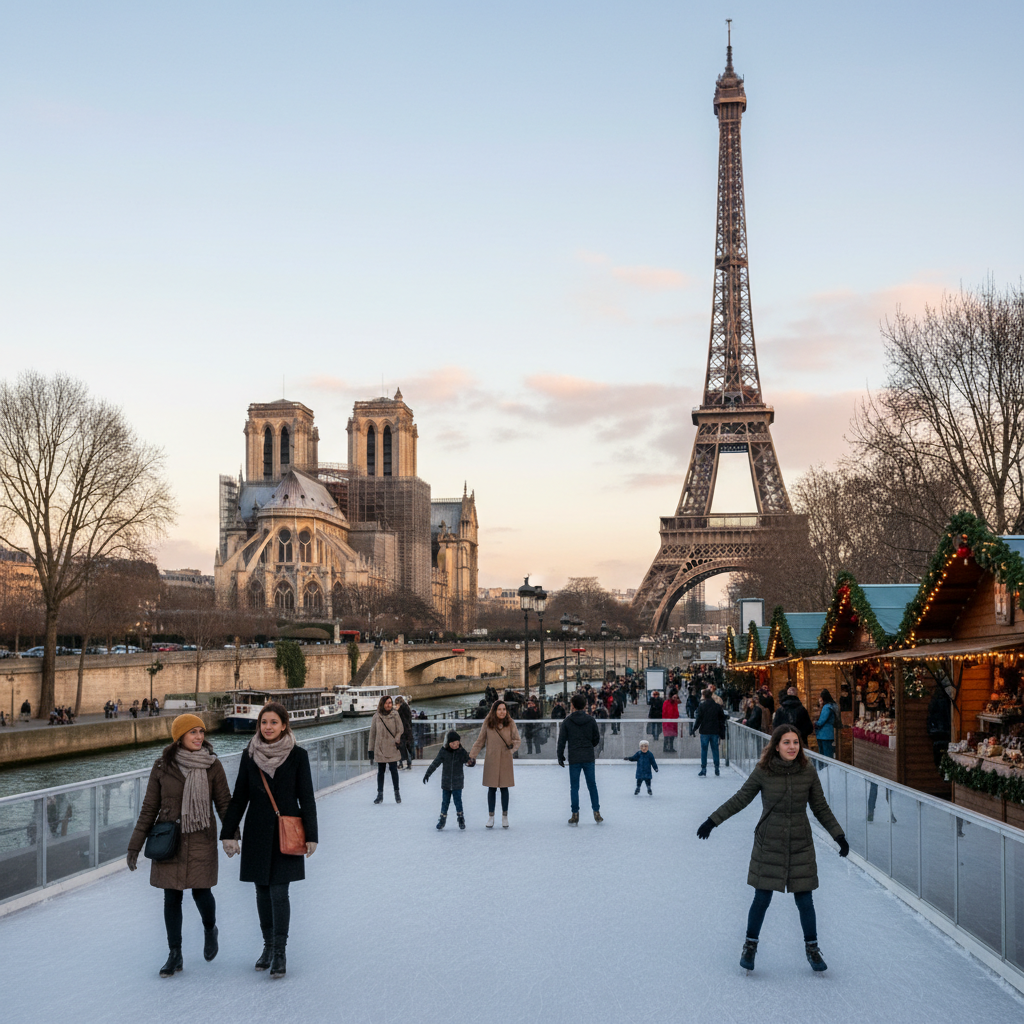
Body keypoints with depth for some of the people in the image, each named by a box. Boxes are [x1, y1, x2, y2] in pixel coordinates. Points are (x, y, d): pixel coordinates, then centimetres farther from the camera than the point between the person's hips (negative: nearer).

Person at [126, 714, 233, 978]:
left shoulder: (212, 765, -5)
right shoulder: (163, 766, -4)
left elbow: (224, 803, -1)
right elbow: (149, 808, 2)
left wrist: (233, 834, -14)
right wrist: (135, 845, 2)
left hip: (201, 840, -1)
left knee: (201, 892, 1)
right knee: (172, 896, 5)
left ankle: (210, 930, 34)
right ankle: (175, 956, 19)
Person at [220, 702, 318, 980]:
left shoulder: (297, 755, -5)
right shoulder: (250, 755, 2)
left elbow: (306, 798, -3)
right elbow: (239, 797, 6)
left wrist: (311, 836, -5)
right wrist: (228, 833, 2)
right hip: (257, 832, 3)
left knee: (279, 892, -7)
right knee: (262, 891, 10)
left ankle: (280, 952, 1)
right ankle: (268, 946, 23)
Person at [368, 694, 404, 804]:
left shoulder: (395, 715, -1)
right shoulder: (376, 717, 1)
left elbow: (400, 730, 3)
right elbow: (372, 734, 6)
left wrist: (397, 741, -11)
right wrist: (371, 751, 6)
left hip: (392, 749, -1)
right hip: (380, 749, 1)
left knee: (393, 770, 0)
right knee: (380, 771, 7)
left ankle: (397, 793, 14)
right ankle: (380, 794, 15)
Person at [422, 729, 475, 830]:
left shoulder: (462, 751, -6)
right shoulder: (443, 752, -7)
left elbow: (469, 762, -2)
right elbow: (435, 763, -1)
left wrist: (472, 762, -27)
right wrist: (427, 774, -1)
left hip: (457, 782, -1)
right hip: (446, 782, 1)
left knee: (458, 800, 1)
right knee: (445, 801, 8)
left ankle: (461, 818, 17)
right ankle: (442, 819, 20)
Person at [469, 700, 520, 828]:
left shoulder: (510, 723, 0)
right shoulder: (487, 723, -2)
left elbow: (517, 740, 7)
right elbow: (480, 741, 5)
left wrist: (513, 748, -12)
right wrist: (472, 755, 1)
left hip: (505, 760, 0)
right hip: (491, 760, 0)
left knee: (504, 788, 4)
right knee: (492, 788, 3)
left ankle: (505, 816, 15)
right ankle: (491, 817, 14)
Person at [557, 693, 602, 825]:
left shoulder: (567, 721, -4)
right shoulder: (591, 720, 0)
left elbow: (562, 741, -3)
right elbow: (597, 738, 5)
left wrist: (560, 757, 7)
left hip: (574, 759, -1)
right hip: (589, 758, 1)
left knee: (574, 787, 4)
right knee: (592, 785, 9)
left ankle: (575, 815, 3)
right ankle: (597, 813, 9)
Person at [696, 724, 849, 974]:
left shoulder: (808, 772, -6)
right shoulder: (763, 771, -11)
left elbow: (821, 808, 5)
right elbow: (740, 799, 1)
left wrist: (839, 836, 1)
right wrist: (712, 821, 1)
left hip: (800, 844, 1)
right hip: (769, 843, -1)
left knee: (804, 900, 6)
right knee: (762, 899, 4)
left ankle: (812, 949, 25)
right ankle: (750, 946, 25)